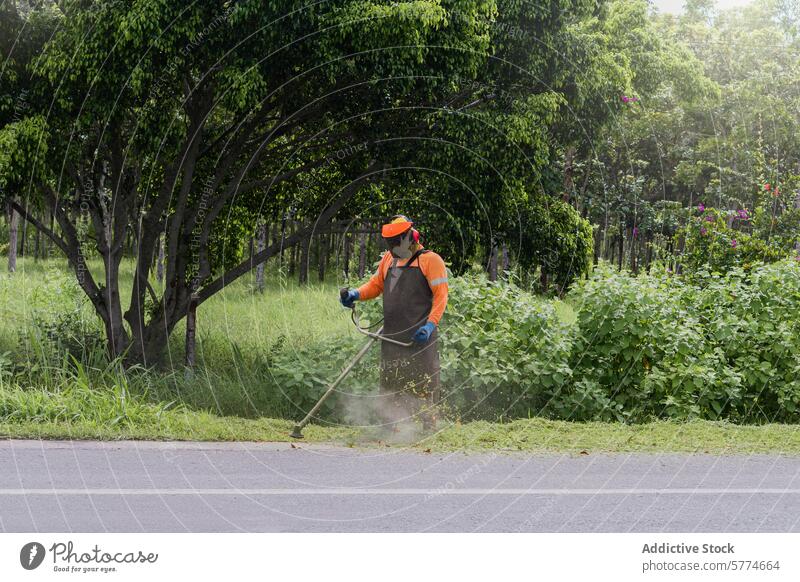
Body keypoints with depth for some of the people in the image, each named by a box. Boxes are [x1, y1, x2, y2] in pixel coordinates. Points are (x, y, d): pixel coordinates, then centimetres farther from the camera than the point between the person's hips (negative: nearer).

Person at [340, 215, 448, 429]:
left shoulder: (430, 260, -4)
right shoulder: (389, 259, 17)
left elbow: (440, 295, -8)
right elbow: (376, 284, 23)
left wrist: (430, 324, -19)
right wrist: (356, 294, 3)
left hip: (419, 336, -6)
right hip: (392, 335, 6)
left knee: (423, 381, -5)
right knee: (390, 382, 7)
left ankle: (429, 426, 1)